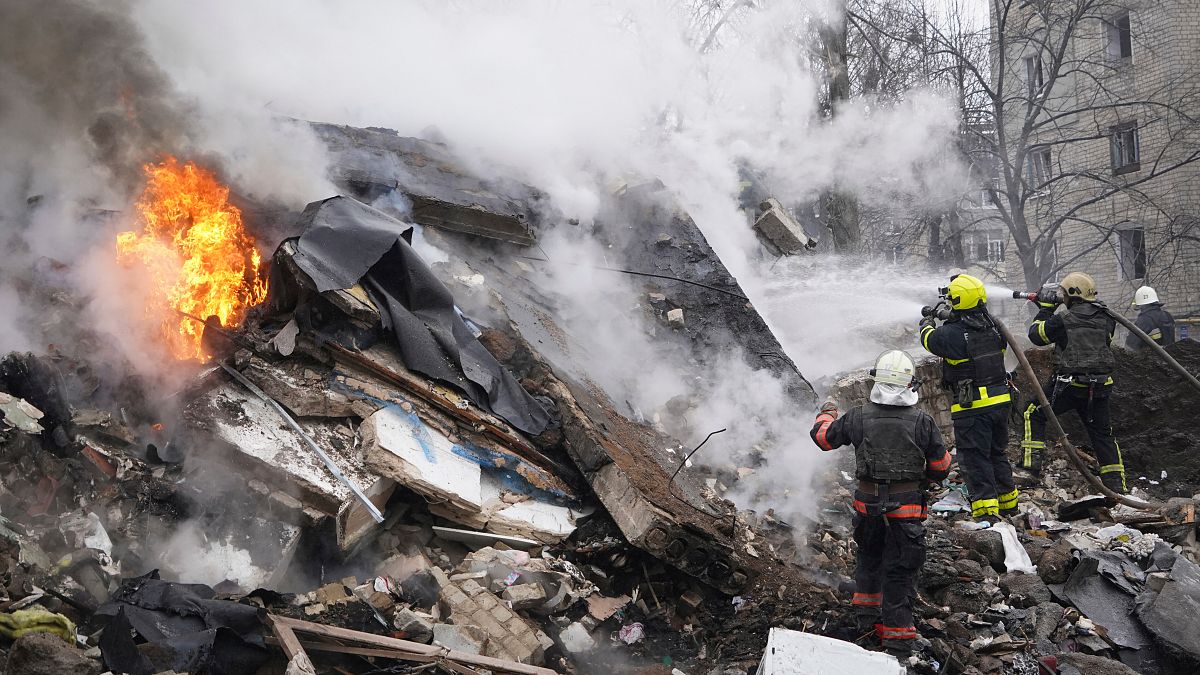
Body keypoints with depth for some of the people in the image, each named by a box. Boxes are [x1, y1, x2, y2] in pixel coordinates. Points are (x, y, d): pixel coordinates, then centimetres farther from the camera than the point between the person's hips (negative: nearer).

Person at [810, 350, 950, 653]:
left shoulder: (857, 417, -9)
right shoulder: (922, 422, -13)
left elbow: (822, 436, 7)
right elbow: (941, 466, -2)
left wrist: (826, 413, 28)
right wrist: (924, 478, 20)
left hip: (867, 503, 2)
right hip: (907, 507, -2)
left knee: (868, 557, 26)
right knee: (899, 569, 8)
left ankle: (866, 612, 42)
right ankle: (895, 632, 14)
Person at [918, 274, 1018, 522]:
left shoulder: (953, 333, -18)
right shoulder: (993, 327, 2)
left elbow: (930, 340, 3)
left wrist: (927, 324, 28)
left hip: (972, 408, -7)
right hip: (1000, 401, 7)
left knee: (975, 458, 0)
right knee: (997, 453, 22)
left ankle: (986, 510, -3)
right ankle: (1008, 502, 34)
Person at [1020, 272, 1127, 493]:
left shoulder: (1064, 320, -12)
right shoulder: (1105, 319, 4)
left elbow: (1036, 334, 0)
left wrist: (1045, 308, 11)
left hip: (1069, 385, -5)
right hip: (1100, 387, 5)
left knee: (1034, 414, 11)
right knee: (1102, 433, 14)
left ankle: (1031, 462, 4)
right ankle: (1116, 484, 16)